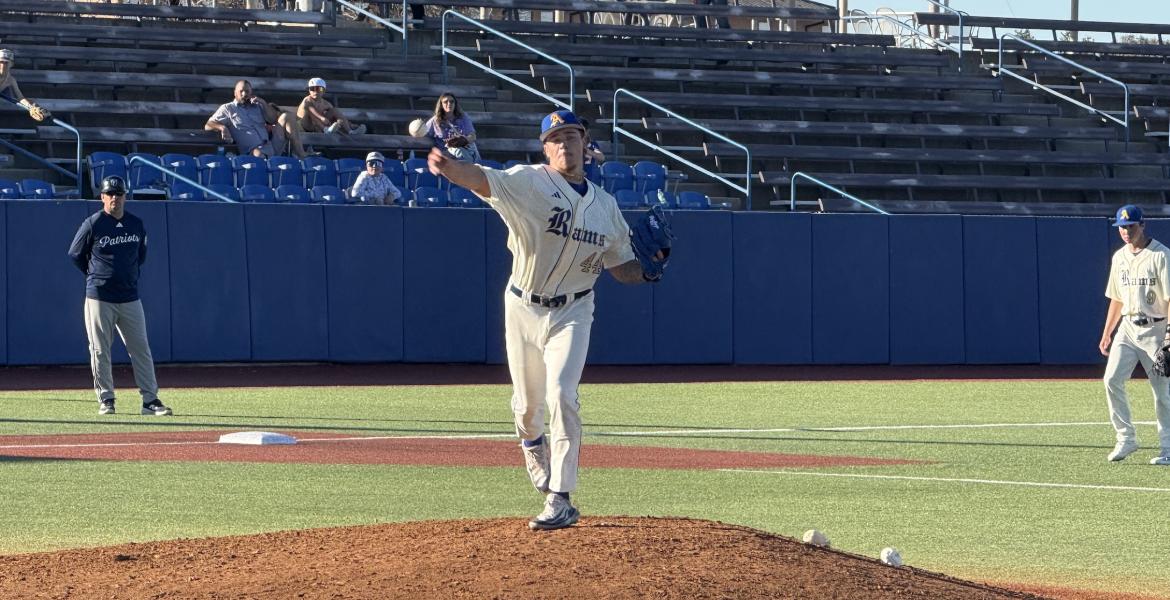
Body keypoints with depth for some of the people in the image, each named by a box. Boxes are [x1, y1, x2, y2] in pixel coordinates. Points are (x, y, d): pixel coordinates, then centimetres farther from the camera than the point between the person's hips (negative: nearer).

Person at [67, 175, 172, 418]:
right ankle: (105, 400, 8)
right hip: (99, 298, -3)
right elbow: (75, 254, 5)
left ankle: (150, 400, 3)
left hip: (130, 297, 3)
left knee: (141, 350, 1)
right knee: (100, 351, 0)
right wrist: (95, 276, 10)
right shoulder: (92, 224, -6)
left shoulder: (137, 225, 7)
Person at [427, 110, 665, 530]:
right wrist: (450, 167, -53)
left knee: (562, 396, -17)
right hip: (523, 308, -1)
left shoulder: (606, 206, 3)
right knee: (527, 401, 12)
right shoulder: (530, 183, -10)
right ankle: (532, 442, 50)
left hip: (571, 314, 1)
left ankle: (561, 500, -15)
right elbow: (482, 180, -31)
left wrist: (649, 267, -11)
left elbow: (622, 268, 12)